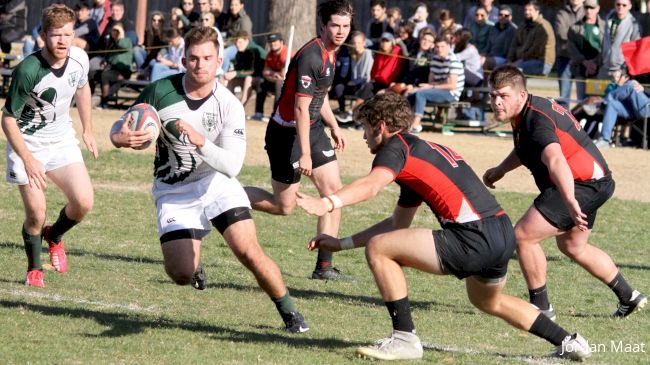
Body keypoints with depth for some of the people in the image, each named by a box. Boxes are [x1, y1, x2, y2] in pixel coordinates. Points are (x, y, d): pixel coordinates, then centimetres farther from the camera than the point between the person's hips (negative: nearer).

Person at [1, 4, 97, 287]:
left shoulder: (79, 59, -10)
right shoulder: (28, 70, -27)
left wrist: (88, 130, 18)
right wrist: (28, 160, -26)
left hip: (62, 141, 4)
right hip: (27, 144, -4)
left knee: (83, 203, -10)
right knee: (36, 213, -10)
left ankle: (54, 236, 23)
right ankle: (34, 269, 18)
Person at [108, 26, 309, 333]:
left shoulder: (230, 106, -15)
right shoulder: (161, 92, -13)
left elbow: (232, 165, -21)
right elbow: (121, 128, -2)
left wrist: (200, 141, -37)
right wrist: (121, 137, -26)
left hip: (217, 184, 0)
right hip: (173, 192, 1)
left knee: (248, 252, -18)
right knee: (181, 275, -14)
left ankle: (289, 312, 4)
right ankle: (194, 265, 26)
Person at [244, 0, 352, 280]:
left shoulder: (330, 53, 7)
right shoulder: (311, 57, -24)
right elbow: (301, 108, -25)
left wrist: (334, 126, 18)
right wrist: (304, 153, -26)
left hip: (312, 129, 9)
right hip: (288, 133, -9)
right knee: (283, 206, 0)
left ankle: (324, 266, 1)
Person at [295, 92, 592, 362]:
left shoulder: (395, 147, -1)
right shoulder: (423, 150, 27)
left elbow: (372, 185, -25)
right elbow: (398, 224, 31)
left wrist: (327, 204, -40)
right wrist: (342, 243, 30)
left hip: (474, 238, -10)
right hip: (503, 234, 10)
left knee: (378, 248, -5)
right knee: (489, 301, 37)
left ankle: (405, 338, -3)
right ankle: (567, 342, 40)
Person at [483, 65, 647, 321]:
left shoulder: (537, 121, -28)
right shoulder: (527, 113, 5)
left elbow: (556, 161, -45)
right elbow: (526, 150, 28)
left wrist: (570, 201, -58)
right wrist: (499, 170, 25)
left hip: (583, 184, -11)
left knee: (523, 236, -15)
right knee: (573, 246, 28)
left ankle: (540, 306, -2)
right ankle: (628, 297, 38)